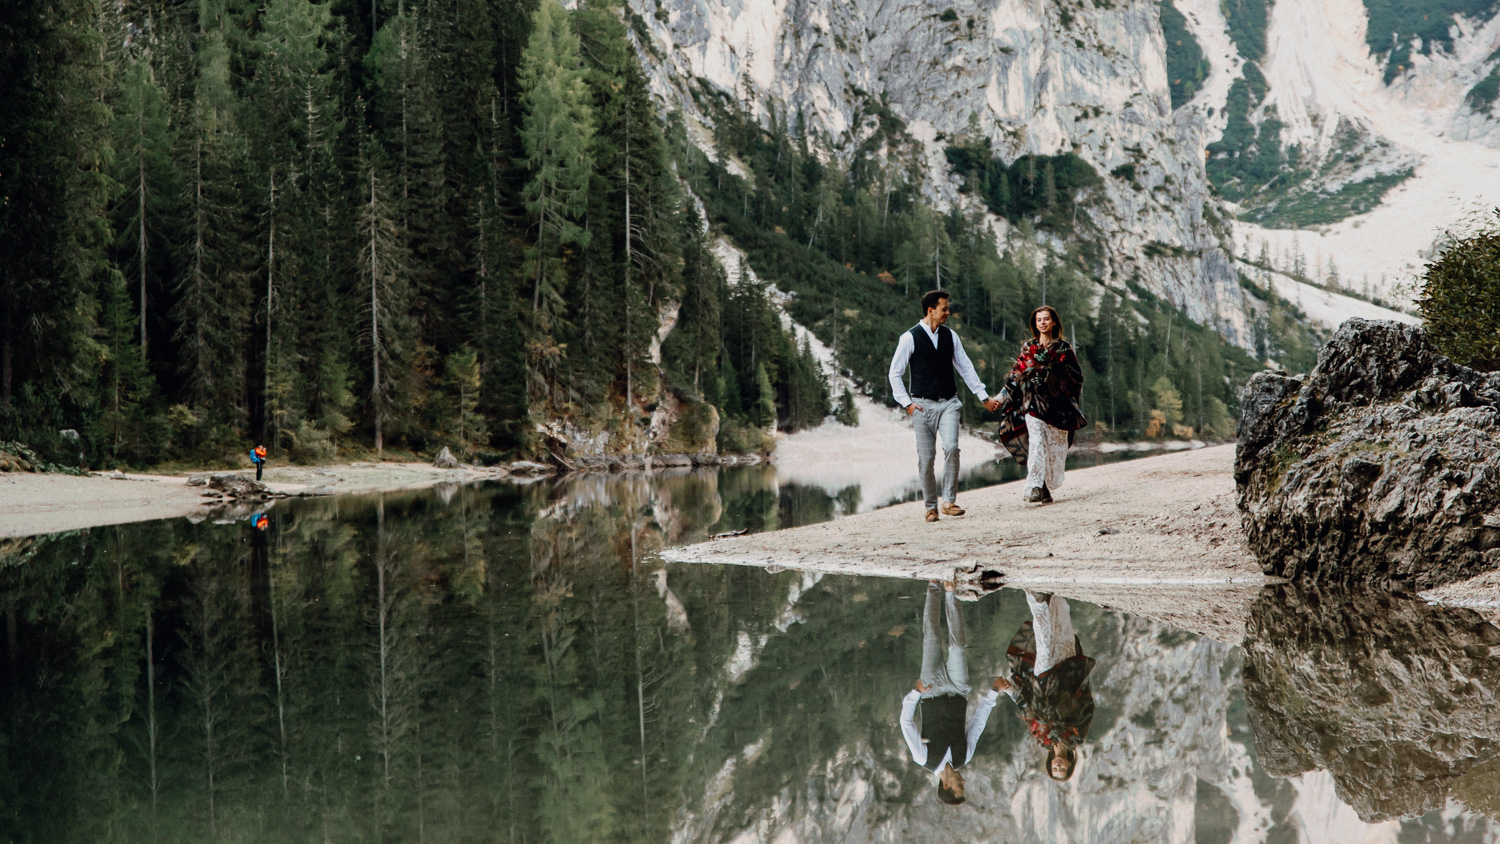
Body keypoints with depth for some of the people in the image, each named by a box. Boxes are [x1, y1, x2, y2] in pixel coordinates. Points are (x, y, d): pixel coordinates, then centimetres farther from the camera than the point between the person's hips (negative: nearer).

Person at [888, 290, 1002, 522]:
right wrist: (907, 403, -7)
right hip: (923, 405, -2)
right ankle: (931, 507, 12)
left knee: (951, 447, -18)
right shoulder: (910, 338, -3)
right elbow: (895, 373, 1)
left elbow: (966, 368, 15)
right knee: (926, 457, -1)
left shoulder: (950, 336, 9)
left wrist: (984, 397, 13)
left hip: (948, 403, 2)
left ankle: (949, 501, -10)